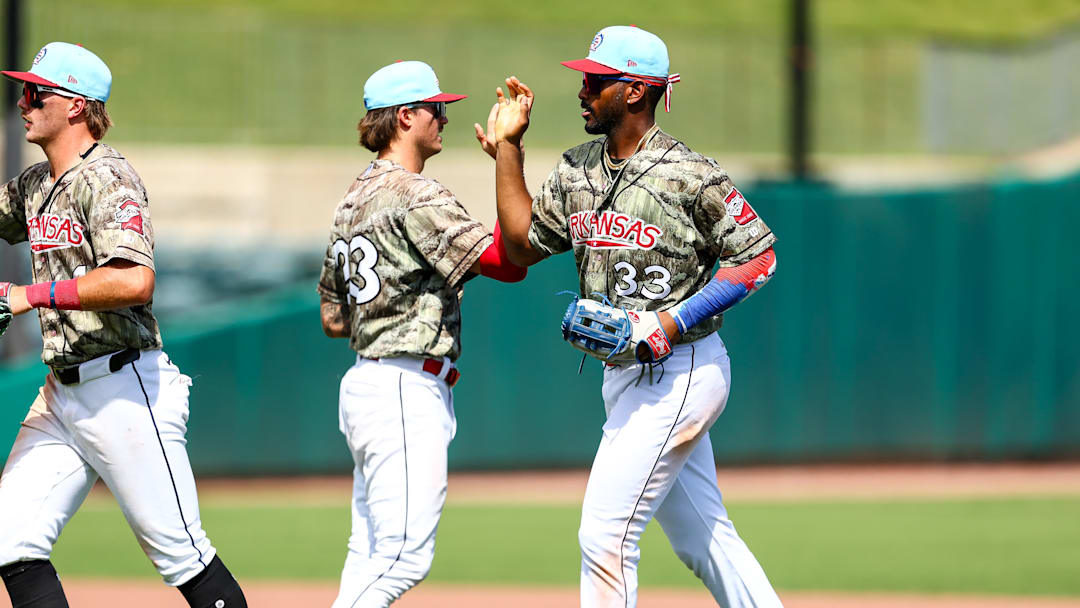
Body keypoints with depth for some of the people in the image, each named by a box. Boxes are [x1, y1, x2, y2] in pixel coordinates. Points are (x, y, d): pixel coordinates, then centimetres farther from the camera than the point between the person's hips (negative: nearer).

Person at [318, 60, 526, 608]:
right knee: (404, 557, -13)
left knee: (372, 555, 10)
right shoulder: (417, 198, -13)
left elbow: (333, 320, 20)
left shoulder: (353, 200, 17)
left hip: (364, 380, 10)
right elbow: (506, 261, -22)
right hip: (408, 389, -10)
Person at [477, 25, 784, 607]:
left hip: (680, 373, -8)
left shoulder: (689, 176, -15)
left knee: (605, 533, -12)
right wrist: (507, 148, 6)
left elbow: (758, 257, -12)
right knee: (700, 535, 13)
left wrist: (674, 321, -19)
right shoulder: (576, 171, 8)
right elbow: (522, 244, 13)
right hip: (625, 377, 9)